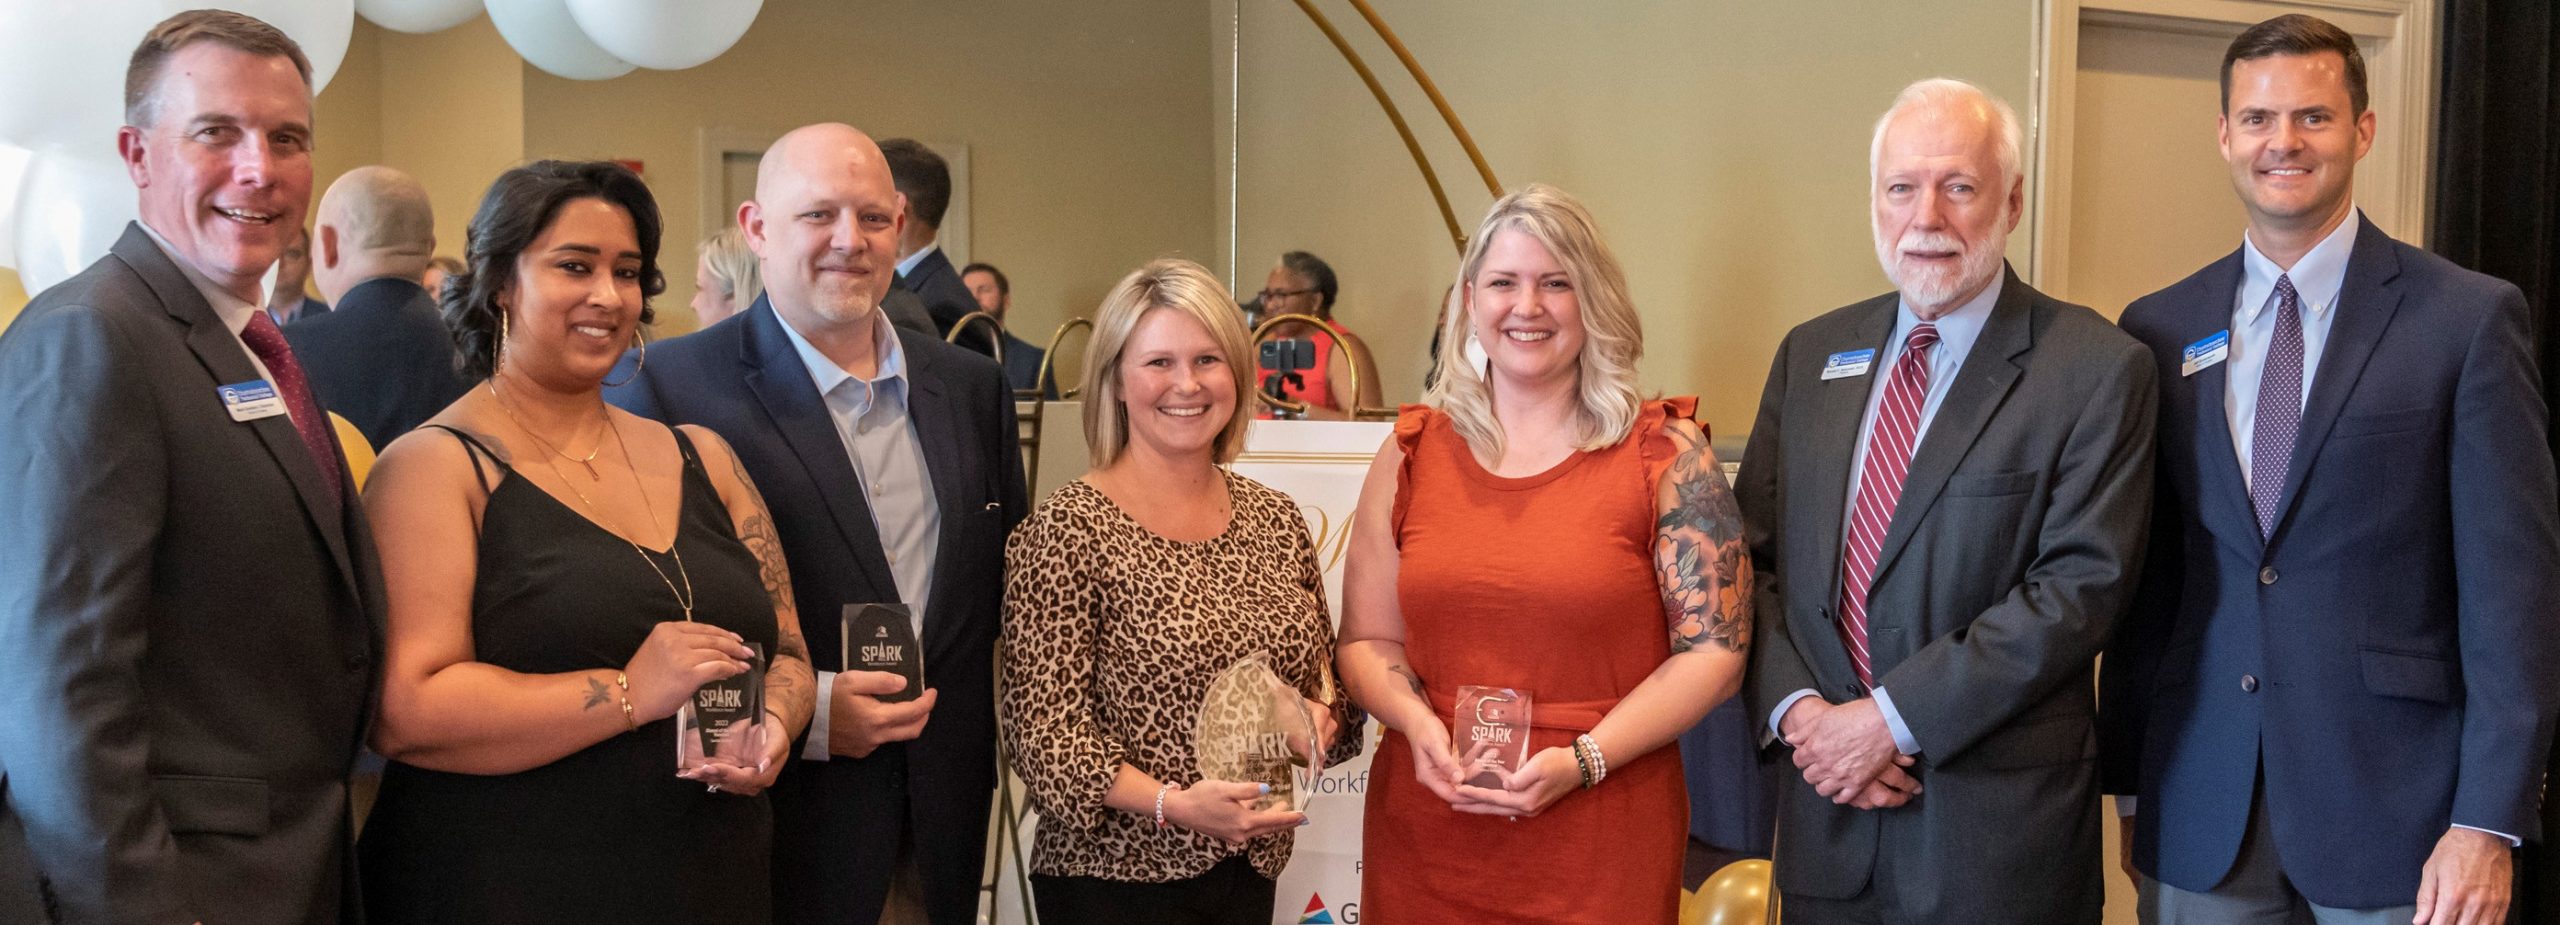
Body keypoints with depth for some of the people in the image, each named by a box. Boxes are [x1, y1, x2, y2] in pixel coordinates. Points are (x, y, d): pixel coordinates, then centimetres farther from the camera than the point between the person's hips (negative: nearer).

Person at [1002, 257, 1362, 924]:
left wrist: (1323, 718, -7)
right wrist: (1173, 804, -26)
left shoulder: (1275, 519, 4)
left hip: (1252, 867, 5)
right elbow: (1042, 730, -14)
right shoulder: (1065, 532, -12)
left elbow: (1323, 678, 15)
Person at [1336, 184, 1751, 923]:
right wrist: (1419, 725, -10)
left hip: (1601, 844, -2)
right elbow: (1368, 641, 9)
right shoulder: (1412, 452, 6)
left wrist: (1582, 759, -14)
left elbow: (1715, 650, -4)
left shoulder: (1666, 455, -2)